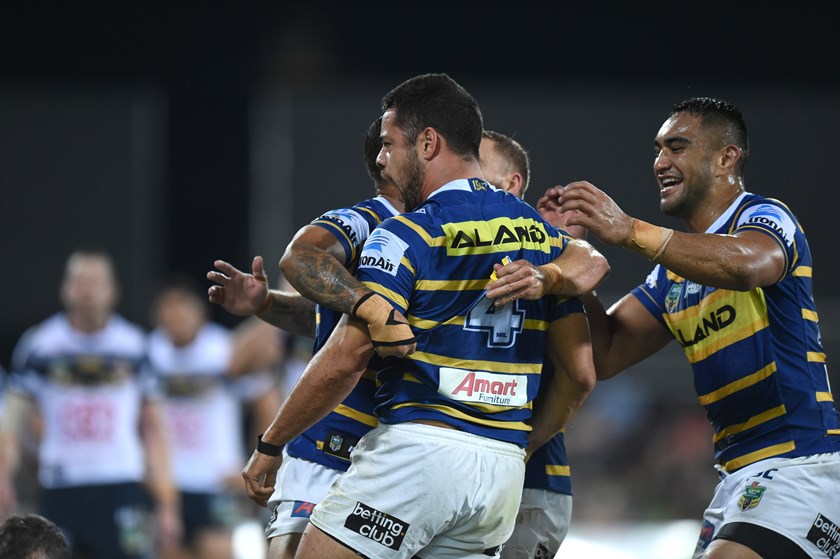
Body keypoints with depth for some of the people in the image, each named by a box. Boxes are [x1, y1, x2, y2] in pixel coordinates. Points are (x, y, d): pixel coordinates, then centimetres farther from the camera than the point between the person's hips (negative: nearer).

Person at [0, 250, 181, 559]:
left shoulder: (135, 345, 6)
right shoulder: (40, 344, 3)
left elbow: (152, 427, 9)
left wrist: (165, 501, 5)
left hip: (121, 489, 0)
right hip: (60, 492, 0)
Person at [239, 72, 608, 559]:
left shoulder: (408, 235, -6)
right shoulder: (544, 234, 13)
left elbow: (344, 360, -13)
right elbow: (581, 373, 12)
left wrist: (269, 446, -3)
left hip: (416, 450, -7)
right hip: (505, 471, 7)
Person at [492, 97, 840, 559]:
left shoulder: (764, 218, -6)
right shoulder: (672, 273, 20)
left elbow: (746, 264, -31)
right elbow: (606, 355, 13)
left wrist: (631, 232, -35)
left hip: (799, 461, -9)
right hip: (739, 473, 9)